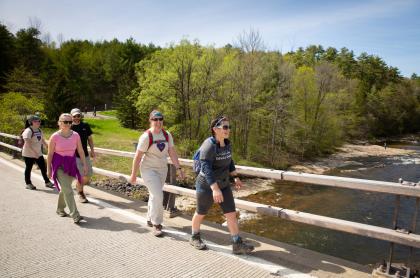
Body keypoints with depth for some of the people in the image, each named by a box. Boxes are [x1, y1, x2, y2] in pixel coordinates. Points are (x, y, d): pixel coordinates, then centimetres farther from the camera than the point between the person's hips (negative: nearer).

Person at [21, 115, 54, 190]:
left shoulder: (39, 130, 7)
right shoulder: (28, 131, -17)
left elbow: (43, 141, 17)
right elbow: (27, 143, -25)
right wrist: (34, 152, -31)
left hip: (39, 153, 7)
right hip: (29, 154, -7)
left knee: (43, 168, 7)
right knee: (28, 168, 7)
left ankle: (47, 182, 17)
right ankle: (28, 184, 20)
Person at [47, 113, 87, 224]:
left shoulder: (75, 135, -2)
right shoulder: (55, 136, -10)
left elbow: (81, 151, 3)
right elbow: (50, 154, -4)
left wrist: (85, 165, 0)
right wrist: (49, 169, -2)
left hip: (71, 165, 4)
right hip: (59, 166, -4)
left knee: (65, 189, 17)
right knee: (68, 190, -13)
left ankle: (60, 209, 40)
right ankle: (75, 215, -13)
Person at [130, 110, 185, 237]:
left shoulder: (167, 135, -2)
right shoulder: (146, 137, -17)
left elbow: (172, 153, -2)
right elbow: (138, 156, -14)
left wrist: (179, 168, -8)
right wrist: (133, 174, -11)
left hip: (162, 169, 6)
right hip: (148, 169, -6)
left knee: (154, 195, 18)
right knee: (158, 196, -15)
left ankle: (150, 220, 37)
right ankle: (156, 225, -1)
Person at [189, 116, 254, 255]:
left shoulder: (227, 144, -1)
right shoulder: (209, 145, -25)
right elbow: (206, 168, -31)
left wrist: (236, 178, 15)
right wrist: (215, 189, -38)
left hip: (223, 184, 7)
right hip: (207, 185, -7)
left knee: (231, 213, 2)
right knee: (201, 213, 13)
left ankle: (237, 245, 10)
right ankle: (194, 237, 36)